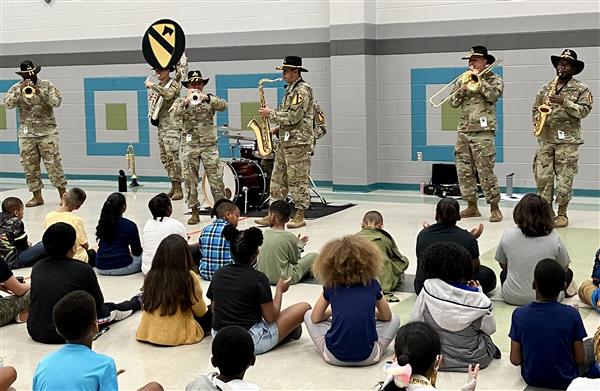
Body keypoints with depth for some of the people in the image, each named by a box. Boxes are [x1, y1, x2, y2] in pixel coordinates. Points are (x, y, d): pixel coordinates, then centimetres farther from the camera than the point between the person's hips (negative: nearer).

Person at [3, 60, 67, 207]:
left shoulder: (46, 85, 1)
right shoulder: (16, 88, 6)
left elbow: (57, 101, -11)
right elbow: (8, 103, -8)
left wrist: (40, 92, -23)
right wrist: (20, 91, -20)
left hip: (47, 131, -3)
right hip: (26, 134, 3)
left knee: (53, 163, -5)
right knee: (29, 166, 3)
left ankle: (63, 194, 4)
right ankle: (37, 196, 12)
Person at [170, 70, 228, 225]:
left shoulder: (209, 99, 9)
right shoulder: (181, 100, 9)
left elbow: (223, 106, -9)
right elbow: (174, 114, -10)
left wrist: (207, 97, -22)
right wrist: (186, 101, -23)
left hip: (209, 144, 0)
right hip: (190, 145, 1)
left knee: (216, 178, -3)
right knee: (190, 179, 1)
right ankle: (195, 212, 9)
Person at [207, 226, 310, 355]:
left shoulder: (218, 274, 2)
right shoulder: (258, 278, -13)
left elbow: (214, 309, 10)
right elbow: (270, 318, -9)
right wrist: (279, 290, 6)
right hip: (251, 343, -6)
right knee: (304, 307, 2)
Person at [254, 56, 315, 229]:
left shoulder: (303, 89, -12)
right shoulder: (291, 89, 18)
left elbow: (293, 117, -20)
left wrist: (271, 114, -11)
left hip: (298, 142, -10)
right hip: (285, 141, 10)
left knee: (298, 180, -4)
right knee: (278, 179, 9)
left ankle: (300, 216, 1)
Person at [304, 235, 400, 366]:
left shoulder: (331, 286, 1)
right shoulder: (372, 284, 2)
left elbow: (315, 318, 9)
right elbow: (387, 316, 14)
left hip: (334, 356, -2)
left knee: (308, 315, 23)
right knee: (394, 319, 27)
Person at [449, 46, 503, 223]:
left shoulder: (494, 79, 3)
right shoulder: (463, 79, 16)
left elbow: (493, 95, -17)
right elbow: (454, 103, 8)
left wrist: (479, 78, -11)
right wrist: (462, 87, -7)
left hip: (483, 132, -6)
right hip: (463, 131, 6)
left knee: (486, 171, -8)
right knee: (464, 170, 6)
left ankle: (494, 208, 0)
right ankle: (472, 206, 15)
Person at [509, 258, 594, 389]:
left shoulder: (519, 314, -18)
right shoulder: (571, 315, -22)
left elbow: (515, 360, -12)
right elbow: (580, 359, -14)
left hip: (531, 379, 2)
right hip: (565, 380, -2)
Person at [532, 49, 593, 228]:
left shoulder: (581, 88, 3)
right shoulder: (545, 88, 15)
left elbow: (584, 110, -7)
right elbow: (535, 108, 19)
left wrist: (564, 102, -18)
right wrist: (537, 119, -1)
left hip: (567, 139, -4)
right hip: (545, 138, 4)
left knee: (564, 178, -2)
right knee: (542, 176, 1)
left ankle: (562, 214, 7)